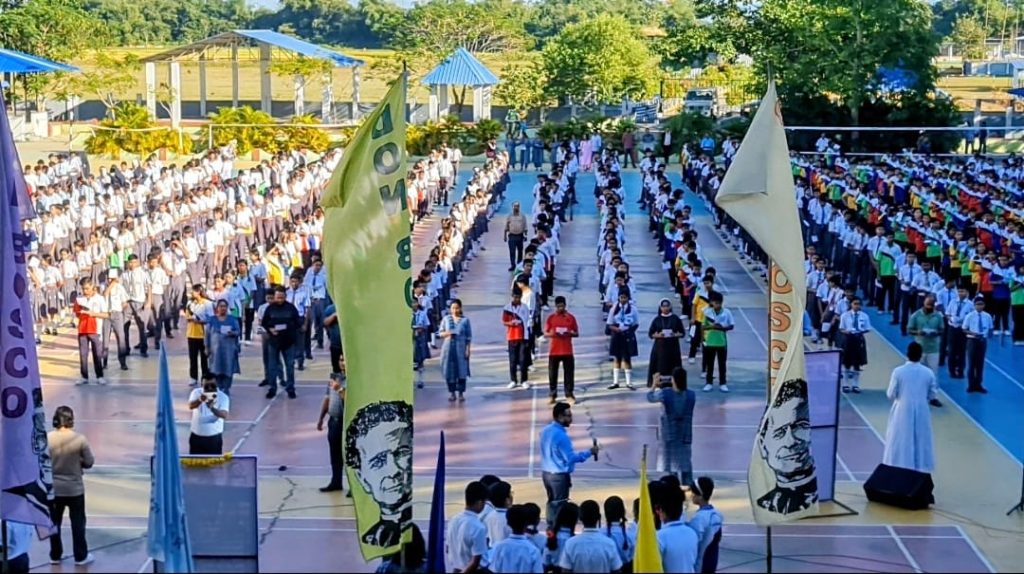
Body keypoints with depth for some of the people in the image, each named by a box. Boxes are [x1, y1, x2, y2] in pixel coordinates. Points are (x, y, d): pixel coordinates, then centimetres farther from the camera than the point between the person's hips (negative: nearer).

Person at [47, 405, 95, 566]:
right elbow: (89, 463, -8)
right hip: (74, 489, -2)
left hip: (53, 488, 2)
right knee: (78, 523, 13)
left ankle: (55, 555, 28)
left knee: (54, 522, 17)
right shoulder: (80, 439, -17)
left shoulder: (46, 438, -13)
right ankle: (81, 556, 22)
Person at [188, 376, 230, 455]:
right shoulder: (196, 393, -5)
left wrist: (212, 408, -45)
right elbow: (190, 406, -25)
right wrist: (200, 400, -47)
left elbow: (224, 415, -25)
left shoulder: (223, 397, -10)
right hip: (196, 436, 2)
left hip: (214, 438, -2)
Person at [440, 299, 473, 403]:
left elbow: (469, 336, 1)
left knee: (462, 371, -1)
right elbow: (441, 333, 9)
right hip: (448, 348, 2)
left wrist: (468, 349, -6)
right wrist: (446, 333, -13)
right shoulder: (446, 319, 6)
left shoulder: (465, 320, 0)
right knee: (449, 371, 2)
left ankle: (461, 393, 7)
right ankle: (451, 393, 11)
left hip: (461, 348, -2)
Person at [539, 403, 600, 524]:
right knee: (559, 505, 1)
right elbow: (570, 458, -20)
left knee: (552, 502, 19)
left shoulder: (546, 431, 4)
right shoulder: (561, 435, -23)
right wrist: (589, 452, -14)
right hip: (559, 475, -8)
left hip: (546, 473, 8)